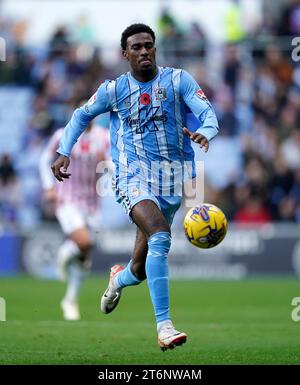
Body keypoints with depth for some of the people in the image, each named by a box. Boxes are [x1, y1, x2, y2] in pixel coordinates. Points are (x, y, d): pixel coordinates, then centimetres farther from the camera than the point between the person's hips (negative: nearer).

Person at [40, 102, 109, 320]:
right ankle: (65, 254, 9)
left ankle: (71, 300, 24)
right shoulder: (63, 136, -4)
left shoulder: (104, 137, 0)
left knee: (84, 258, 7)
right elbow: (46, 159, 10)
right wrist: (49, 187, -2)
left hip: (91, 202, 3)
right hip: (66, 200, -3)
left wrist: (106, 161, -25)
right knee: (84, 242, -26)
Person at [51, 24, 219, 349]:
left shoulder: (178, 80, 3)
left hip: (171, 181, 2)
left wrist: (204, 133, -31)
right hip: (133, 176, -2)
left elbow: (207, 112, -8)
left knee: (141, 269, 8)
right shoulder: (114, 89, 6)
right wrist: (64, 152, 9)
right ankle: (164, 326, -34)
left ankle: (120, 278, 48)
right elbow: (82, 115, 21)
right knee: (160, 237, -31)